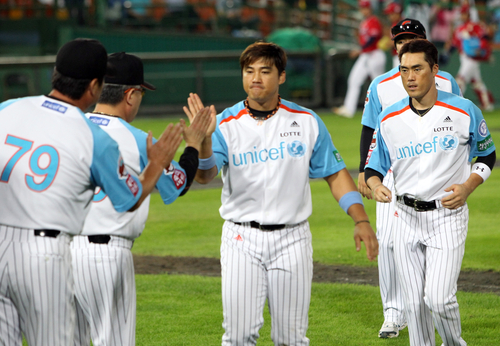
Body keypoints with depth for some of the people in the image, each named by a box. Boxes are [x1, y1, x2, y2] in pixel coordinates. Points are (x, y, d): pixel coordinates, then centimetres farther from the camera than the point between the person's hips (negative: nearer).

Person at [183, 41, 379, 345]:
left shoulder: (306, 122, 3)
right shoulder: (226, 124, -3)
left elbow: (335, 173, 9)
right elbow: (205, 175, -18)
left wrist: (361, 221, -2)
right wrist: (204, 139, -39)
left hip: (292, 240, 1)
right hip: (242, 239, -1)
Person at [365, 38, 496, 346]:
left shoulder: (464, 111, -5)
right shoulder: (389, 119, 1)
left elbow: (487, 156, 8)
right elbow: (374, 165, 10)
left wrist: (468, 187, -10)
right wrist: (376, 185, -13)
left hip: (448, 214, -3)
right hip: (407, 217, 3)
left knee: (439, 299, -13)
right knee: (414, 303, 4)